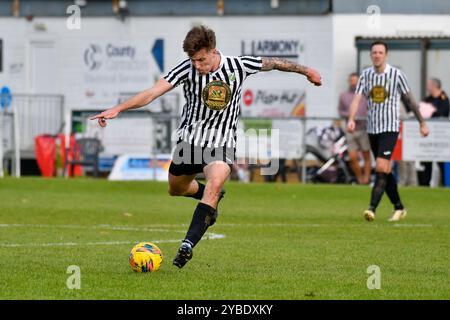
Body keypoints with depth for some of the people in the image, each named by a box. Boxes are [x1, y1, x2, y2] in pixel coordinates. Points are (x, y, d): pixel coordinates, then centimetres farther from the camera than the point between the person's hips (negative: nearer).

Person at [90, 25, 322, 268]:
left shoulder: (239, 66, -12)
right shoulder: (187, 69, -15)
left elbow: (272, 63, 6)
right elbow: (153, 92, -22)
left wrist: (306, 71, 17)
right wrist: (117, 109, -34)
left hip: (222, 143, -3)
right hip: (189, 139, 3)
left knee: (214, 183, -30)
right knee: (176, 190, 19)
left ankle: (187, 245, -36)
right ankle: (212, 197, 53)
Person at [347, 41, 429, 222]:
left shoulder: (396, 75, -5)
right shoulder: (365, 75, 4)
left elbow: (409, 100, 4)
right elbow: (357, 99, -6)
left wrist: (422, 123, 9)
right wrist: (351, 119, -23)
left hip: (390, 128, -5)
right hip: (372, 129, 5)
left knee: (381, 168, -17)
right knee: (385, 171, 11)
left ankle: (372, 209, -24)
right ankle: (399, 208, 24)